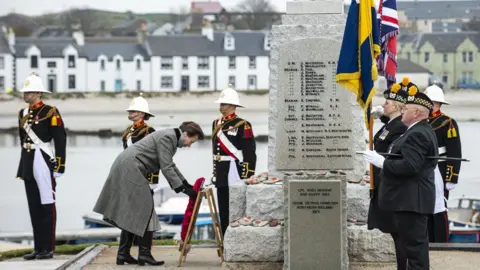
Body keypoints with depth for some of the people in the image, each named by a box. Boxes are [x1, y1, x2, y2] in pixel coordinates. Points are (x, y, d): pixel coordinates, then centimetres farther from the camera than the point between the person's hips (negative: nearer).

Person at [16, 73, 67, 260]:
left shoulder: (50, 112, -7)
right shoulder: (23, 114, 14)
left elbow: (60, 140, -10)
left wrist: (59, 165, -14)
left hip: (44, 163, -7)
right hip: (28, 165, 7)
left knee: (46, 206, -4)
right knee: (34, 207, 9)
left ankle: (48, 248, -1)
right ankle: (38, 248, 13)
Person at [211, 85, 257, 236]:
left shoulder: (243, 125, -9)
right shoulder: (216, 124, 14)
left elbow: (250, 153, -12)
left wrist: (246, 177, -16)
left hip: (236, 173, -7)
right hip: (221, 175, 8)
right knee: (223, 210, 11)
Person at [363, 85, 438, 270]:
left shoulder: (418, 134, -17)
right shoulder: (421, 131, 17)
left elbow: (410, 166, -27)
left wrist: (381, 162, -20)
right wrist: (380, 175, 20)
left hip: (410, 200, -11)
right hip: (412, 199, 11)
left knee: (414, 246, -8)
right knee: (415, 246, 16)